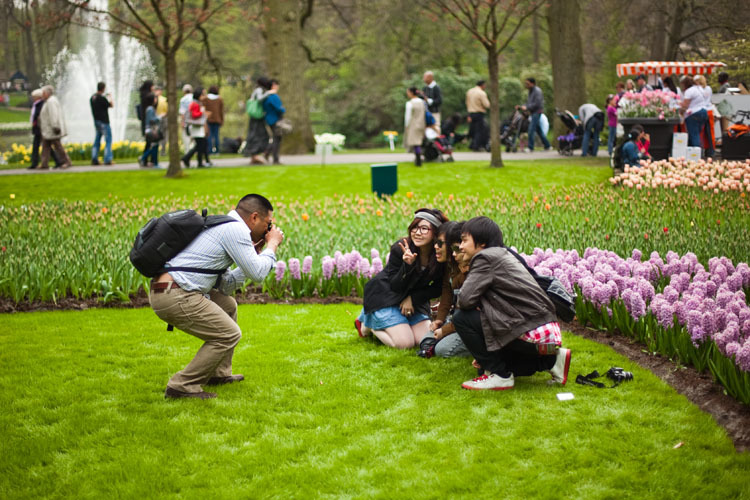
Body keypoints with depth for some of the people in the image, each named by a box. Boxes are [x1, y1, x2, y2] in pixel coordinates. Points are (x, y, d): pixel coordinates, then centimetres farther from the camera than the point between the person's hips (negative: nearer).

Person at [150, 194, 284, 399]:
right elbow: (257, 274, -8)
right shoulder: (236, 229, -7)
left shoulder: (221, 226, 24)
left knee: (228, 305, 26)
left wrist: (256, 253, 25)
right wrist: (272, 245, 9)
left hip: (162, 290, 10)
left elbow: (224, 286, 24)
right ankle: (182, 385, -2)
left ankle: (219, 374, 29)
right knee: (228, 334, -3)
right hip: (174, 296, -10)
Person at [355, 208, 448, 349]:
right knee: (405, 343, -17)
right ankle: (367, 323, 11)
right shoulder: (399, 249, -25)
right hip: (385, 296, -5)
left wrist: (413, 299, -15)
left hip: (415, 299, 5)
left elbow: (437, 288, -3)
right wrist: (407, 265, -37)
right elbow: (395, 286, -20)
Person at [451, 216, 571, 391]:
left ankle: (499, 376, -1)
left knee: (461, 318, -6)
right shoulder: (504, 255, 20)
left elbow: (465, 299, -19)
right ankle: (551, 360, 17)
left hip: (532, 334, -10)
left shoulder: (485, 258, -8)